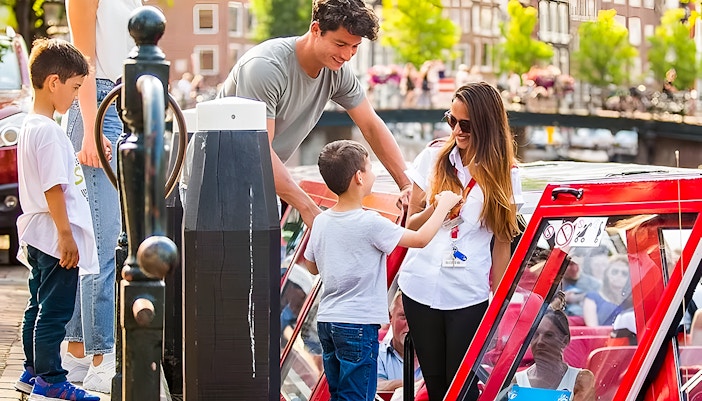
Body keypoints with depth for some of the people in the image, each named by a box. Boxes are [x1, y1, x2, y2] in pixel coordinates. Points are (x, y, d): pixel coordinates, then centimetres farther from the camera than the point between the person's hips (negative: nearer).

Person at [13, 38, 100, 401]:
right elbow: (54, 188, -22)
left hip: (38, 235, 11)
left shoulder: (30, 125, 13)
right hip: (55, 237, -11)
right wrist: (65, 234, -21)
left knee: (39, 307, 17)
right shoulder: (48, 132, -19)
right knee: (55, 310, -5)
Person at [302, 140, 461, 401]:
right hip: (358, 324, -7)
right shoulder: (370, 223, -15)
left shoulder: (320, 221, 4)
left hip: (326, 321, 7)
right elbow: (421, 239, -9)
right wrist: (444, 206, 5)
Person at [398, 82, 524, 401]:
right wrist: (434, 209, -13)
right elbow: (411, 224, 9)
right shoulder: (433, 159, 6)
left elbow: (502, 242, 3)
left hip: (468, 296, -2)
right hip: (420, 287, 2)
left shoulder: (503, 174, 2)